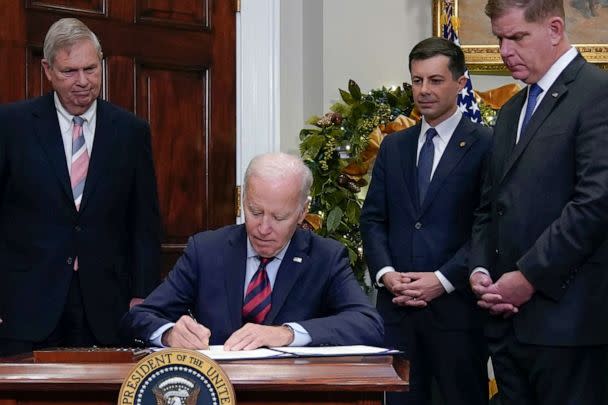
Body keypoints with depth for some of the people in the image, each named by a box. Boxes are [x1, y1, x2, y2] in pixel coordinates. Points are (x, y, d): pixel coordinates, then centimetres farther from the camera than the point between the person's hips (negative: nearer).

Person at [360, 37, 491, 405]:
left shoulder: (485, 145, -2)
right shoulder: (393, 147, 15)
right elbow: (373, 218, 12)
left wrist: (443, 280, -14)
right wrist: (385, 273, -4)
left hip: (456, 305, -4)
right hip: (397, 306, 4)